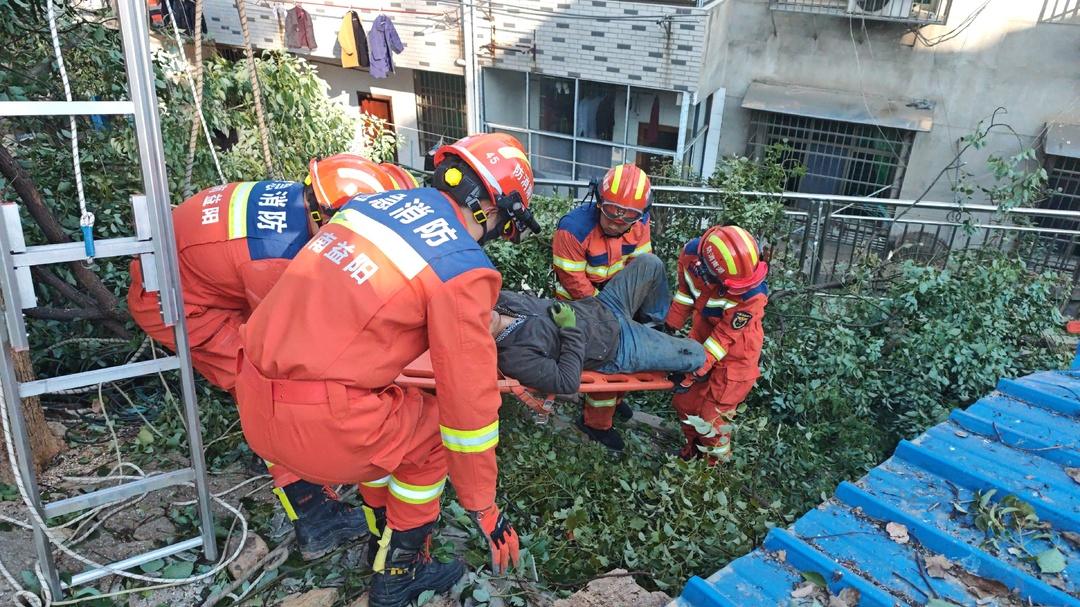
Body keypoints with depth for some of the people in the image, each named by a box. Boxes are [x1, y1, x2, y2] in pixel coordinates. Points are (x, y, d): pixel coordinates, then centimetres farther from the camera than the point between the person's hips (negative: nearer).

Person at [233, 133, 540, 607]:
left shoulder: (378, 200, 9)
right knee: (432, 431, 18)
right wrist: (482, 507, 6)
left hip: (254, 400, 8)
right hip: (317, 425, -7)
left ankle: (384, 543, 45)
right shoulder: (463, 269, -11)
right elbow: (470, 400, -8)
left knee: (392, 423, 29)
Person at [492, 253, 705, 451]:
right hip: (618, 349, -7)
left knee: (650, 263, 7)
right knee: (697, 355, -2)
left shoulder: (499, 297, -13)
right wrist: (571, 329, -26)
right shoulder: (513, 358, -31)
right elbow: (568, 382, -29)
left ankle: (651, 318, 36)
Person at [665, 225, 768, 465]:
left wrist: (700, 368, -21)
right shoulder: (691, 254, -23)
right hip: (702, 335, 5)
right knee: (685, 399, 16)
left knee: (712, 413, 3)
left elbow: (726, 335, -24)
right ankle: (693, 448, 42)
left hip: (735, 352, -5)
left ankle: (714, 461, 30)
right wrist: (671, 325, 5)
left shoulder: (752, 294, -36)